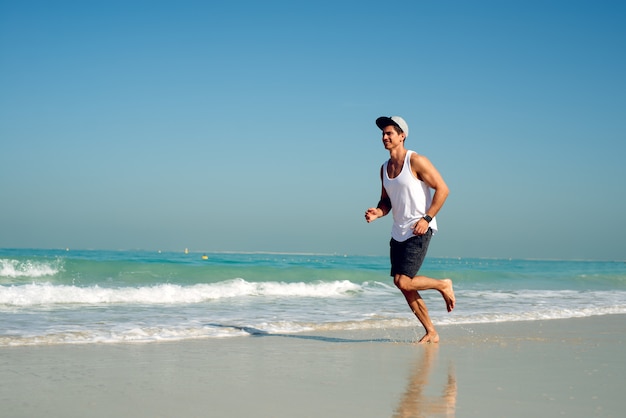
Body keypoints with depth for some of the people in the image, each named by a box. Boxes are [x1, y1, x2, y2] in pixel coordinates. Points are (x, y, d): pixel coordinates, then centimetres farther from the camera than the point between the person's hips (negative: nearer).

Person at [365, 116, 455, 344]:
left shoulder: (416, 161, -10)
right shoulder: (385, 168, 12)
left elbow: (442, 189, -11)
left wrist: (427, 218, -18)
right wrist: (377, 213, -3)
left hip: (419, 231, -8)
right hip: (398, 233, 8)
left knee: (403, 282, -16)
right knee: (405, 287, 6)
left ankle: (443, 285, 10)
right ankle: (431, 333, 17)